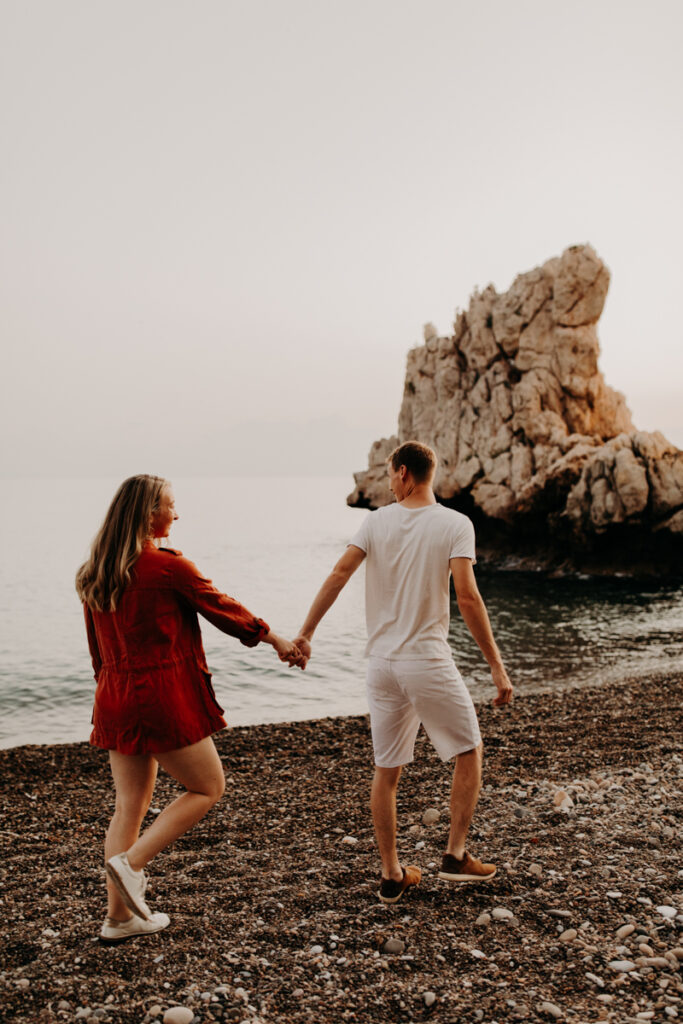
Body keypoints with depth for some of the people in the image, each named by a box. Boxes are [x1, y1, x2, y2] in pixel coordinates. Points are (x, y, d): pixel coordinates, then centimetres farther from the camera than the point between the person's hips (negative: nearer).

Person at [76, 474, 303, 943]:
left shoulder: (95, 574, 7)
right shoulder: (168, 566, -14)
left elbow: (98, 648, 14)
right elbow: (223, 608, -4)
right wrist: (277, 640, 10)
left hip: (116, 698, 8)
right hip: (164, 696, -7)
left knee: (130, 804, 15)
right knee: (208, 787, 9)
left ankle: (119, 915, 19)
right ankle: (131, 862, -1)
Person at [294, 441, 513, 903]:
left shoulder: (377, 521, 2)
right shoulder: (455, 524, -7)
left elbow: (339, 575, -5)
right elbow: (467, 595, -16)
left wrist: (306, 632, 2)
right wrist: (497, 665, -13)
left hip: (382, 663, 4)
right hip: (429, 662, -3)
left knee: (386, 771, 14)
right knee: (470, 752, 18)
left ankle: (392, 874, 22)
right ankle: (456, 856, 20)